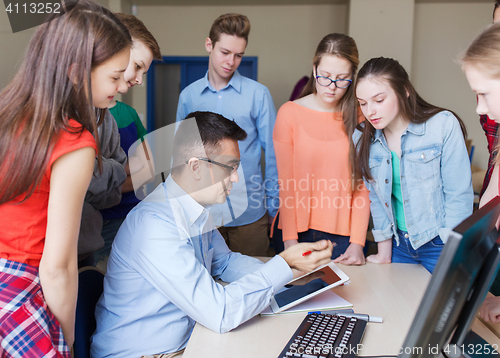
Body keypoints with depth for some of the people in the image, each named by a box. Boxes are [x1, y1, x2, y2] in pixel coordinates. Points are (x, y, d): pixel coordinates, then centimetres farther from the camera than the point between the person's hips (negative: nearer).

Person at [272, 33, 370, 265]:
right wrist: (289, 240, -9)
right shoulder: (289, 113, 0)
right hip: (295, 229, 0)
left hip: (343, 234, 0)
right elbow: (285, 182, -4)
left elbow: (363, 184, -1)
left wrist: (357, 243, -9)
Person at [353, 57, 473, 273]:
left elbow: (459, 195, -12)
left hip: (440, 244, -3)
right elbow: (376, 197, 3)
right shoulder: (363, 138, -2)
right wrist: (384, 254, 4)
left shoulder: (444, 125, -13)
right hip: (399, 244, 4)